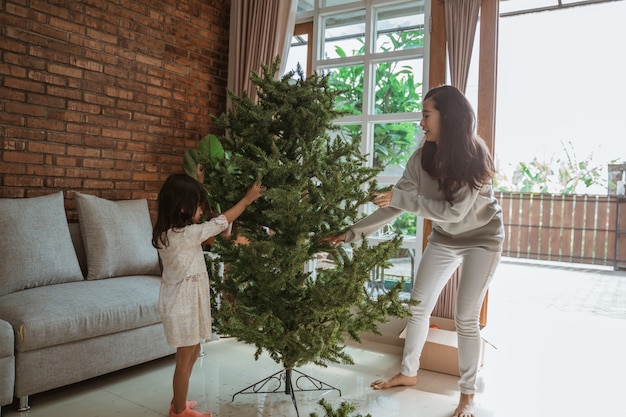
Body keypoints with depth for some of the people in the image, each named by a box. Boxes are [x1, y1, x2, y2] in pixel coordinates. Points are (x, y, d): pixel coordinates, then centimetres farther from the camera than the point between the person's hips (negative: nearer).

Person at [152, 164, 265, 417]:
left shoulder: (167, 230, 1)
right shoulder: (187, 234, -25)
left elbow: (190, 201, 21)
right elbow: (223, 221, -15)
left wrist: (198, 184, 19)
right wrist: (248, 199, -4)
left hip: (182, 301, 10)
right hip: (184, 304, -10)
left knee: (192, 353, 22)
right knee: (185, 358, 6)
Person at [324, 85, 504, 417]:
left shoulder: (474, 156, -27)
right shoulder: (423, 157, -14)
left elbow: (454, 211, -32)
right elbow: (395, 205, -12)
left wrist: (400, 197, -32)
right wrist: (353, 233, -18)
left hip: (481, 239, -5)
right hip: (444, 238, 5)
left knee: (465, 317, -4)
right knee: (419, 305, 9)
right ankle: (408, 372, 30)